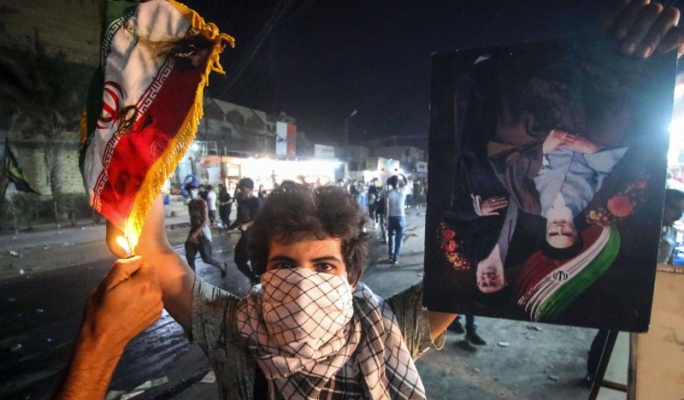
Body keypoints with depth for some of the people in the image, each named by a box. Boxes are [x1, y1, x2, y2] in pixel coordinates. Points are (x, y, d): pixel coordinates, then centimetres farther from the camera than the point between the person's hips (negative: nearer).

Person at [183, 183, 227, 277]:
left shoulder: (202, 203, -12)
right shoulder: (190, 204, 9)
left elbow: (206, 220, -18)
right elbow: (192, 219, 15)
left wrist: (196, 233, -22)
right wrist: (192, 233, 13)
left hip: (203, 234, -7)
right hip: (193, 233, 7)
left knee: (206, 258, -3)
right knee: (190, 257, 3)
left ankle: (222, 266, 21)